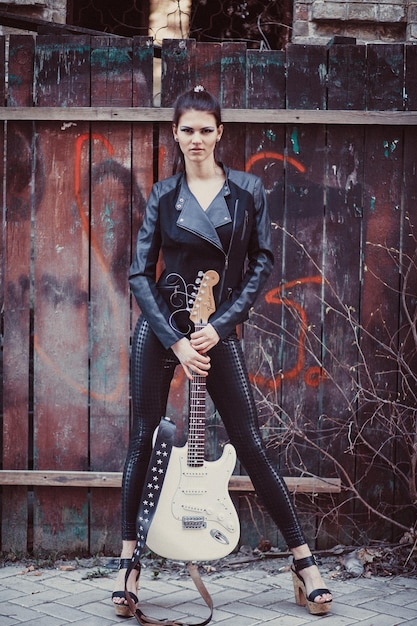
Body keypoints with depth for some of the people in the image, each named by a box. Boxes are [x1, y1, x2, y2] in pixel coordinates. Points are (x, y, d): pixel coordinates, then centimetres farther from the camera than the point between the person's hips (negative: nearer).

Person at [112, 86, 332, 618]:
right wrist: (176, 341, -12)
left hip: (219, 329, -1)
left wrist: (219, 325, -10)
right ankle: (128, 564, 12)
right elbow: (140, 274, -1)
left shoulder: (248, 190, 2)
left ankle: (304, 563, 5)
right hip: (160, 327, 1)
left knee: (249, 443, -2)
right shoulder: (162, 195, 3)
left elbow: (262, 262, 1)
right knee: (143, 440, 2)